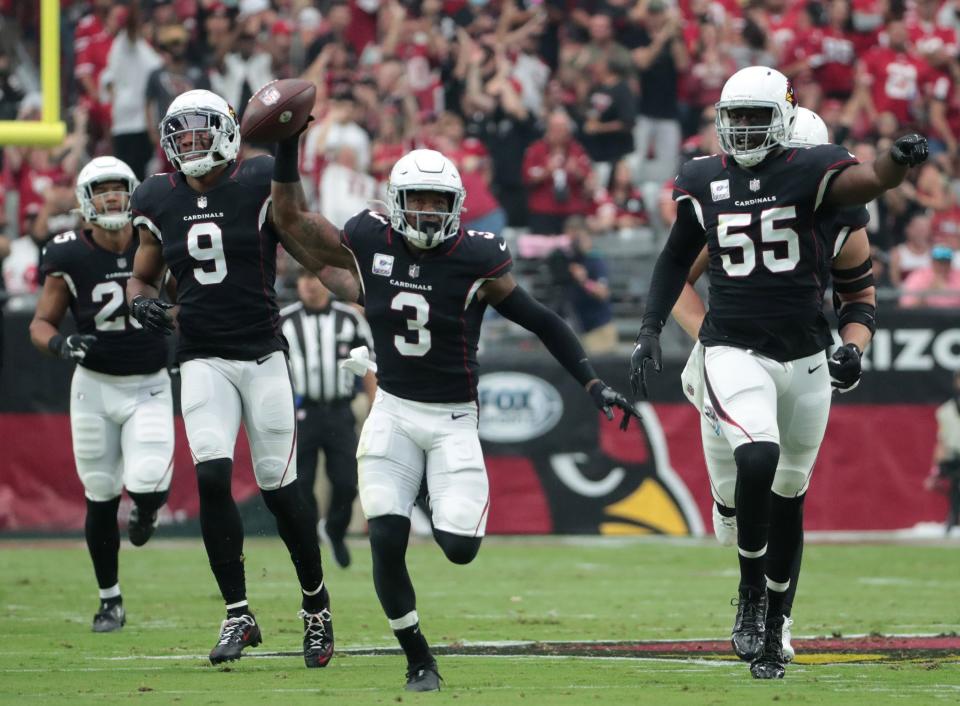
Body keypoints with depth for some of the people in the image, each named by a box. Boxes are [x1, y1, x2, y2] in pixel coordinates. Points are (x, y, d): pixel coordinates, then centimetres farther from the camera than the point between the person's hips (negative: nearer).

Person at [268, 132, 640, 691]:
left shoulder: (477, 260, -12)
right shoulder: (370, 243, -4)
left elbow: (543, 323, -6)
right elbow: (291, 219, 6)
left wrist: (594, 384, -10)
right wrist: (288, 147, -3)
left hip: (454, 420, -2)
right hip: (393, 413, 2)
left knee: (460, 547, -11)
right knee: (386, 540, -12)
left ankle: (438, 500, 28)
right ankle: (419, 661, 6)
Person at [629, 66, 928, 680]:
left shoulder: (812, 173, -5)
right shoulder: (704, 183, 4)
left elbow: (867, 181, -24)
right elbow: (677, 260, 16)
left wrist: (899, 161, -46)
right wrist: (650, 332, 10)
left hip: (805, 357, 0)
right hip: (734, 352, 0)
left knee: (789, 496, 10)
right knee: (757, 460, -26)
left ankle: (772, 627, 25)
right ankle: (751, 592, -9)